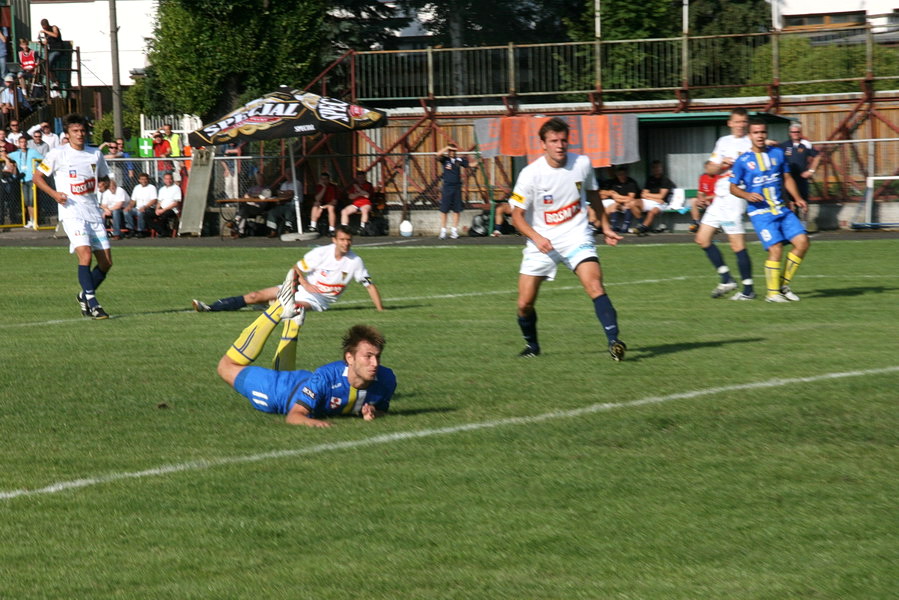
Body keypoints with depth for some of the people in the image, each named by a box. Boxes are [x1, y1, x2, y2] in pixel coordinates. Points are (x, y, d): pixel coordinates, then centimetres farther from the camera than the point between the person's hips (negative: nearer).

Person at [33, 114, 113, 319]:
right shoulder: (57, 154, -3)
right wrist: (54, 193, -12)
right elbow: (37, 177, 3)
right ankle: (92, 304, -18)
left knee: (106, 262, 2)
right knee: (85, 254, -22)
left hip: (93, 213, 5)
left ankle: (84, 296, 24)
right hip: (71, 212, -5)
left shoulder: (96, 155, 10)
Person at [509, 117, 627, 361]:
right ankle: (532, 345, 27)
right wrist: (537, 238, -22)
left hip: (576, 237, 0)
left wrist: (605, 227, 19)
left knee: (594, 285, -24)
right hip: (541, 242, 0)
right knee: (525, 303, -1)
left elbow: (592, 195, 17)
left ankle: (614, 341, -28)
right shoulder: (530, 174, -12)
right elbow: (517, 215, -7)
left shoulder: (582, 164, -3)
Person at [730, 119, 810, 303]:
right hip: (760, 212, -5)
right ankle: (772, 293, 1)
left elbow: (787, 178, 18)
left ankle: (783, 285, 9)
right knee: (776, 248, -16)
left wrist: (797, 198, 6)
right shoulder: (743, 161, -3)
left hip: (782, 210, 5)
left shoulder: (778, 153, 9)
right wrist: (747, 195, -16)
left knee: (802, 241, -6)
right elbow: (733, 187, 3)